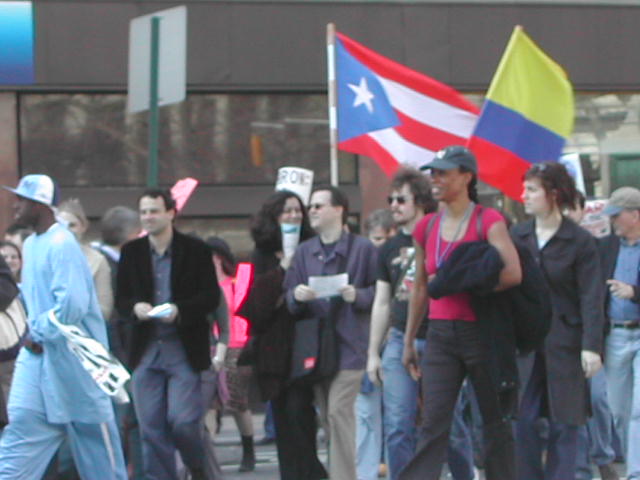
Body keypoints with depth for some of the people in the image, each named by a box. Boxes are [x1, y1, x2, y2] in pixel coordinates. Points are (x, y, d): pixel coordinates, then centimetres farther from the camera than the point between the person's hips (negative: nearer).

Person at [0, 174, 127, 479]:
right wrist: (35, 329, 6)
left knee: (92, 434, 3)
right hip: (38, 354, 8)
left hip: (71, 354, -8)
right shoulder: (31, 244, 10)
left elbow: (72, 304, -25)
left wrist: (39, 332, -15)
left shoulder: (62, 245, -18)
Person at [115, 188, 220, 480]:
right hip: (146, 349, 3)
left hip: (184, 349, -3)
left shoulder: (195, 250, 0)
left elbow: (211, 297, -3)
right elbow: (121, 299, 10)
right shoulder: (131, 252, 9)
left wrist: (180, 310, -19)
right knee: (151, 428, 1)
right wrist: (135, 307, -12)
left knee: (182, 421, -9)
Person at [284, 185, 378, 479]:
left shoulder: (363, 249, -1)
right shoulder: (304, 252, 13)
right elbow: (289, 297, 11)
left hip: (349, 344, -5)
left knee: (338, 411, -14)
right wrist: (297, 296, -11)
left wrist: (358, 295, -18)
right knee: (326, 416, 8)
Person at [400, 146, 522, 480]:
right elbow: (420, 289, 17)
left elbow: (513, 274, -20)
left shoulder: (487, 221, -6)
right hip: (440, 335, 4)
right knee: (434, 425, -3)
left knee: (495, 421, 6)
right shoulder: (426, 227, 10)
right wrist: (408, 342, 18)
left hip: (481, 331, -4)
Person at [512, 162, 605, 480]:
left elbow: (591, 298, -7)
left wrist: (591, 346, -14)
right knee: (522, 421, -1)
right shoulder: (517, 236, 5)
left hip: (564, 343, -3)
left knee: (563, 424, 4)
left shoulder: (579, 241, -5)